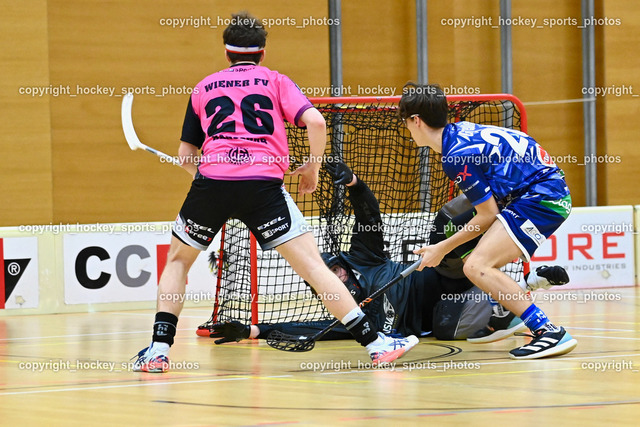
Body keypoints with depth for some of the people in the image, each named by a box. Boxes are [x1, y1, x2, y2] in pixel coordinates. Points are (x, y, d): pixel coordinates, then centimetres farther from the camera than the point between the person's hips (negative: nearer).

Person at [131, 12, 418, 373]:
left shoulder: (204, 88, 24)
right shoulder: (276, 82, 17)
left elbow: (186, 156, 27)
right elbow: (316, 122, 1)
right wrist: (313, 167, 16)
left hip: (211, 180, 2)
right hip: (264, 183, -2)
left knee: (178, 259, 23)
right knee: (312, 264, 0)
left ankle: (159, 349, 12)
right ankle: (374, 342, -6)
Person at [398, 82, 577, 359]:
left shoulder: (457, 156, -18)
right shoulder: (460, 130, 10)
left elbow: (488, 215, -13)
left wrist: (442, 249, -5)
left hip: (542, 198, -11)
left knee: (476, 267, -22)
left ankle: (550, 333, -27)